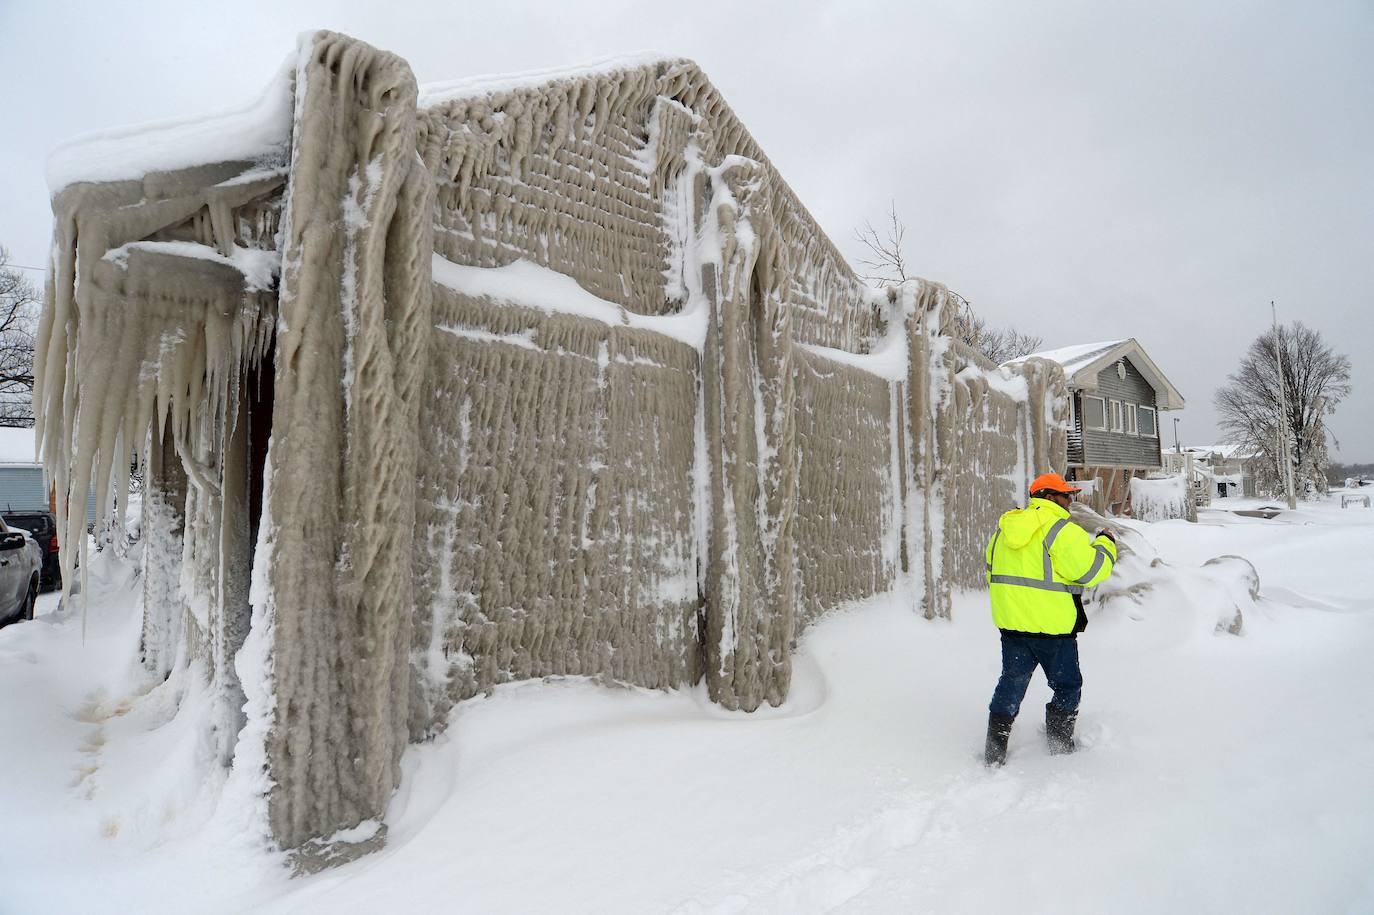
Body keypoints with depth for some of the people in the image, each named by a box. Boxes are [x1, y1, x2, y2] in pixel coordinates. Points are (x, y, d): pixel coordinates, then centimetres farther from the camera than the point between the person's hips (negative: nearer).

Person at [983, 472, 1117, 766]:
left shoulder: (1004, 528, 7)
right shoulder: (1062, 530, -16)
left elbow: (992, 570, 15)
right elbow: (1091, 570, -14)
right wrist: (1106, 545, 3)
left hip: (1011, 623, 6)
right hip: (1051, 627, -6)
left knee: (1011, 685, 14)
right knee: (1067, 686, 16)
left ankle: (994, 753, 17)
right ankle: (1060, 746, 24)